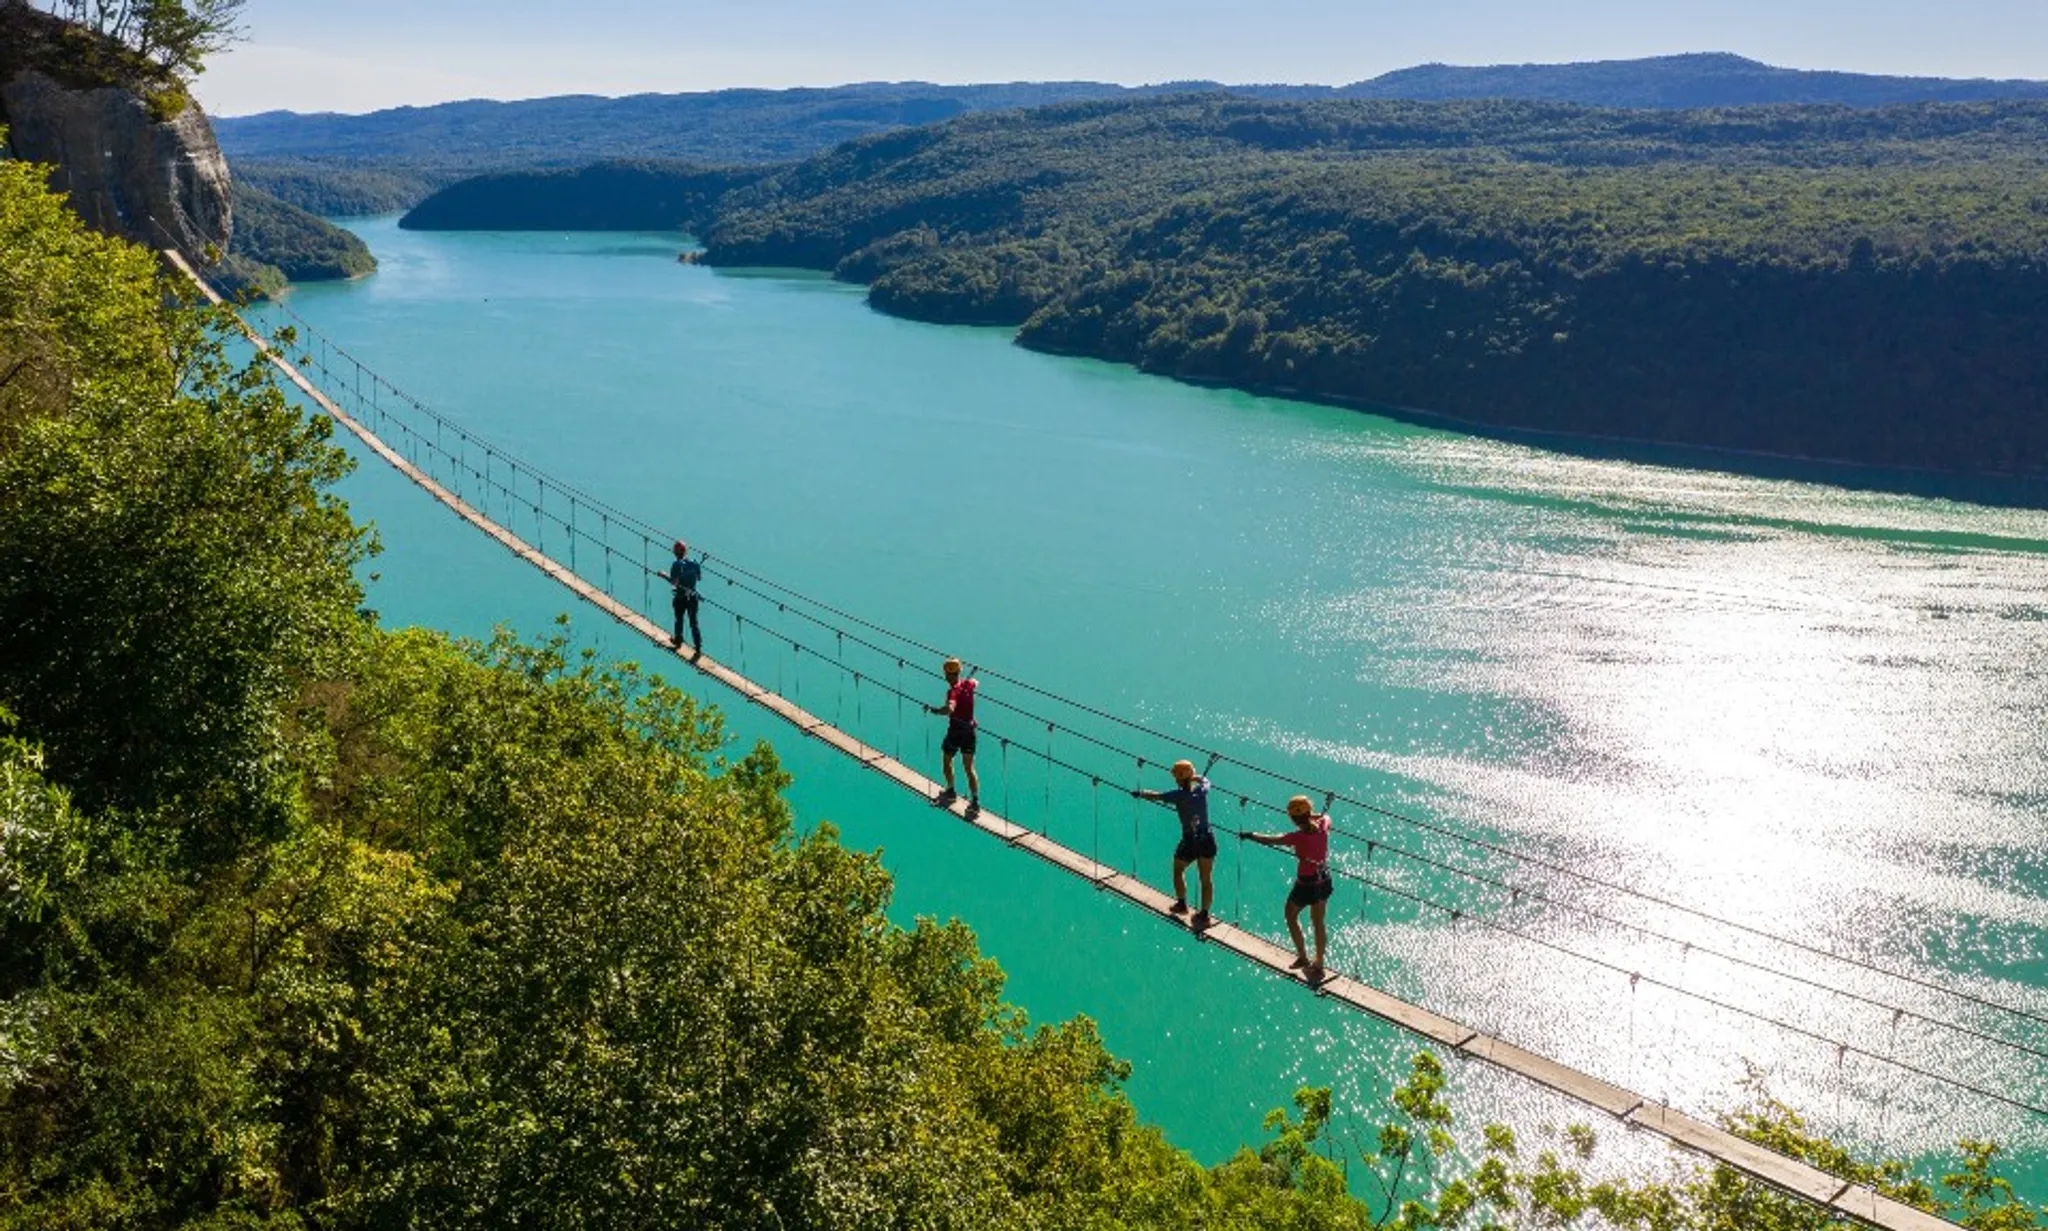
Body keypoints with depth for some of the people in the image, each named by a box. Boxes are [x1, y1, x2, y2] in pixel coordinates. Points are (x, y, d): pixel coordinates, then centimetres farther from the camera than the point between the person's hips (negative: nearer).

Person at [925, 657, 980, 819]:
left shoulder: (953, 691, -21)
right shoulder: (968, 684, -1)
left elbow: (950, 709, -41)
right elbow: (975, 682, 26)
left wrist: (933, 709, -30)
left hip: (955, 731, -6)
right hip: (969, 730, 6)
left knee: (947, 763, 19)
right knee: (969, 768, 3)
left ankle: (951, 791, 37)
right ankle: (975, 801, -4)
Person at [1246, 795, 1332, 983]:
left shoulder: (1299, 837, -26)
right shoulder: (1323, 826, -12)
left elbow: (1269, 840, -17)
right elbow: (1325, 816, 14)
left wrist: (1251, 835, -2)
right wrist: (1311, 814, 25)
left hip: (1306, 885, -6)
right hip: (1324, 881, 6)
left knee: (1291, 916, 22)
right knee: (1318, 922, 21)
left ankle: (1303, 957, 28)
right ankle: (1318, 965, 31)